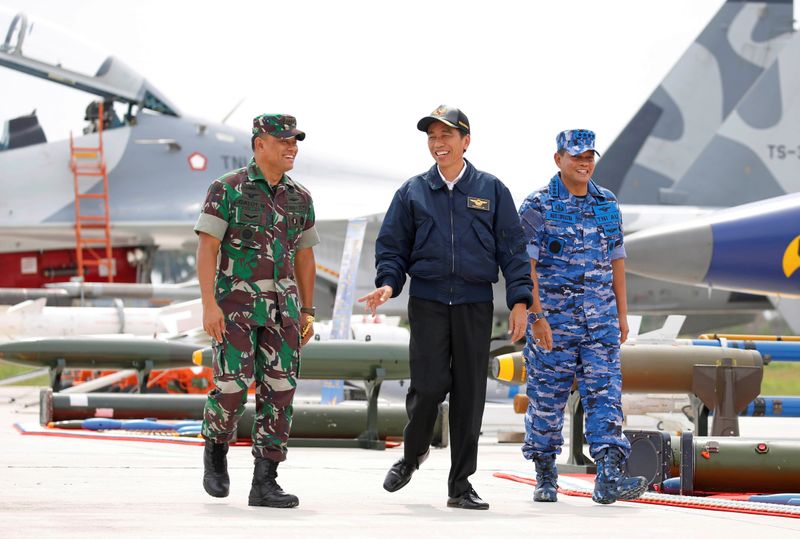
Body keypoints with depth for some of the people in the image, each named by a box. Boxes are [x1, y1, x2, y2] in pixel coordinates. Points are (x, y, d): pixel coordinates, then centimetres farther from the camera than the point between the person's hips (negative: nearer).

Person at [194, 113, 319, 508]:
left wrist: (307, 313, 11)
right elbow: (207, 249, -11)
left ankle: (264, 483, -2)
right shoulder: (227, 189, -7)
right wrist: (209, 304, -19)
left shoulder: (299, 198, 9)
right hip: (235, 303, -4)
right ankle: (216, 451, 17)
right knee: (233, 386, -13)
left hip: (281, 306, 5)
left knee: (279, 391, -4)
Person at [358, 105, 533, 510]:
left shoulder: (491, 191, 7)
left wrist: (519, 300, -2)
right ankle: (413, 453, 19)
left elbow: (512, 248, 7)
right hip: (427, 303, 0)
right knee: (428, 386, -10)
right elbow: (392, 245, 11)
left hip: (475, 305, 0)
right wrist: (388, 283, -7)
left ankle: (460, 484, 6)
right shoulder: (413, 192, 8)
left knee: (469, 392, 0)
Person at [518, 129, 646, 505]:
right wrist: (536, 316, -17)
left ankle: (608, 478, -13)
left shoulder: (608, 204, 11)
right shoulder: (538, 206, -4)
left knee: (605, 394, -7)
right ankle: (545, 476, 16)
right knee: (547, 398, 3)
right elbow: (525, 265, -9)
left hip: (601, 319, 4)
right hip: (553, 318, -4)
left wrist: (622, 315, 14)